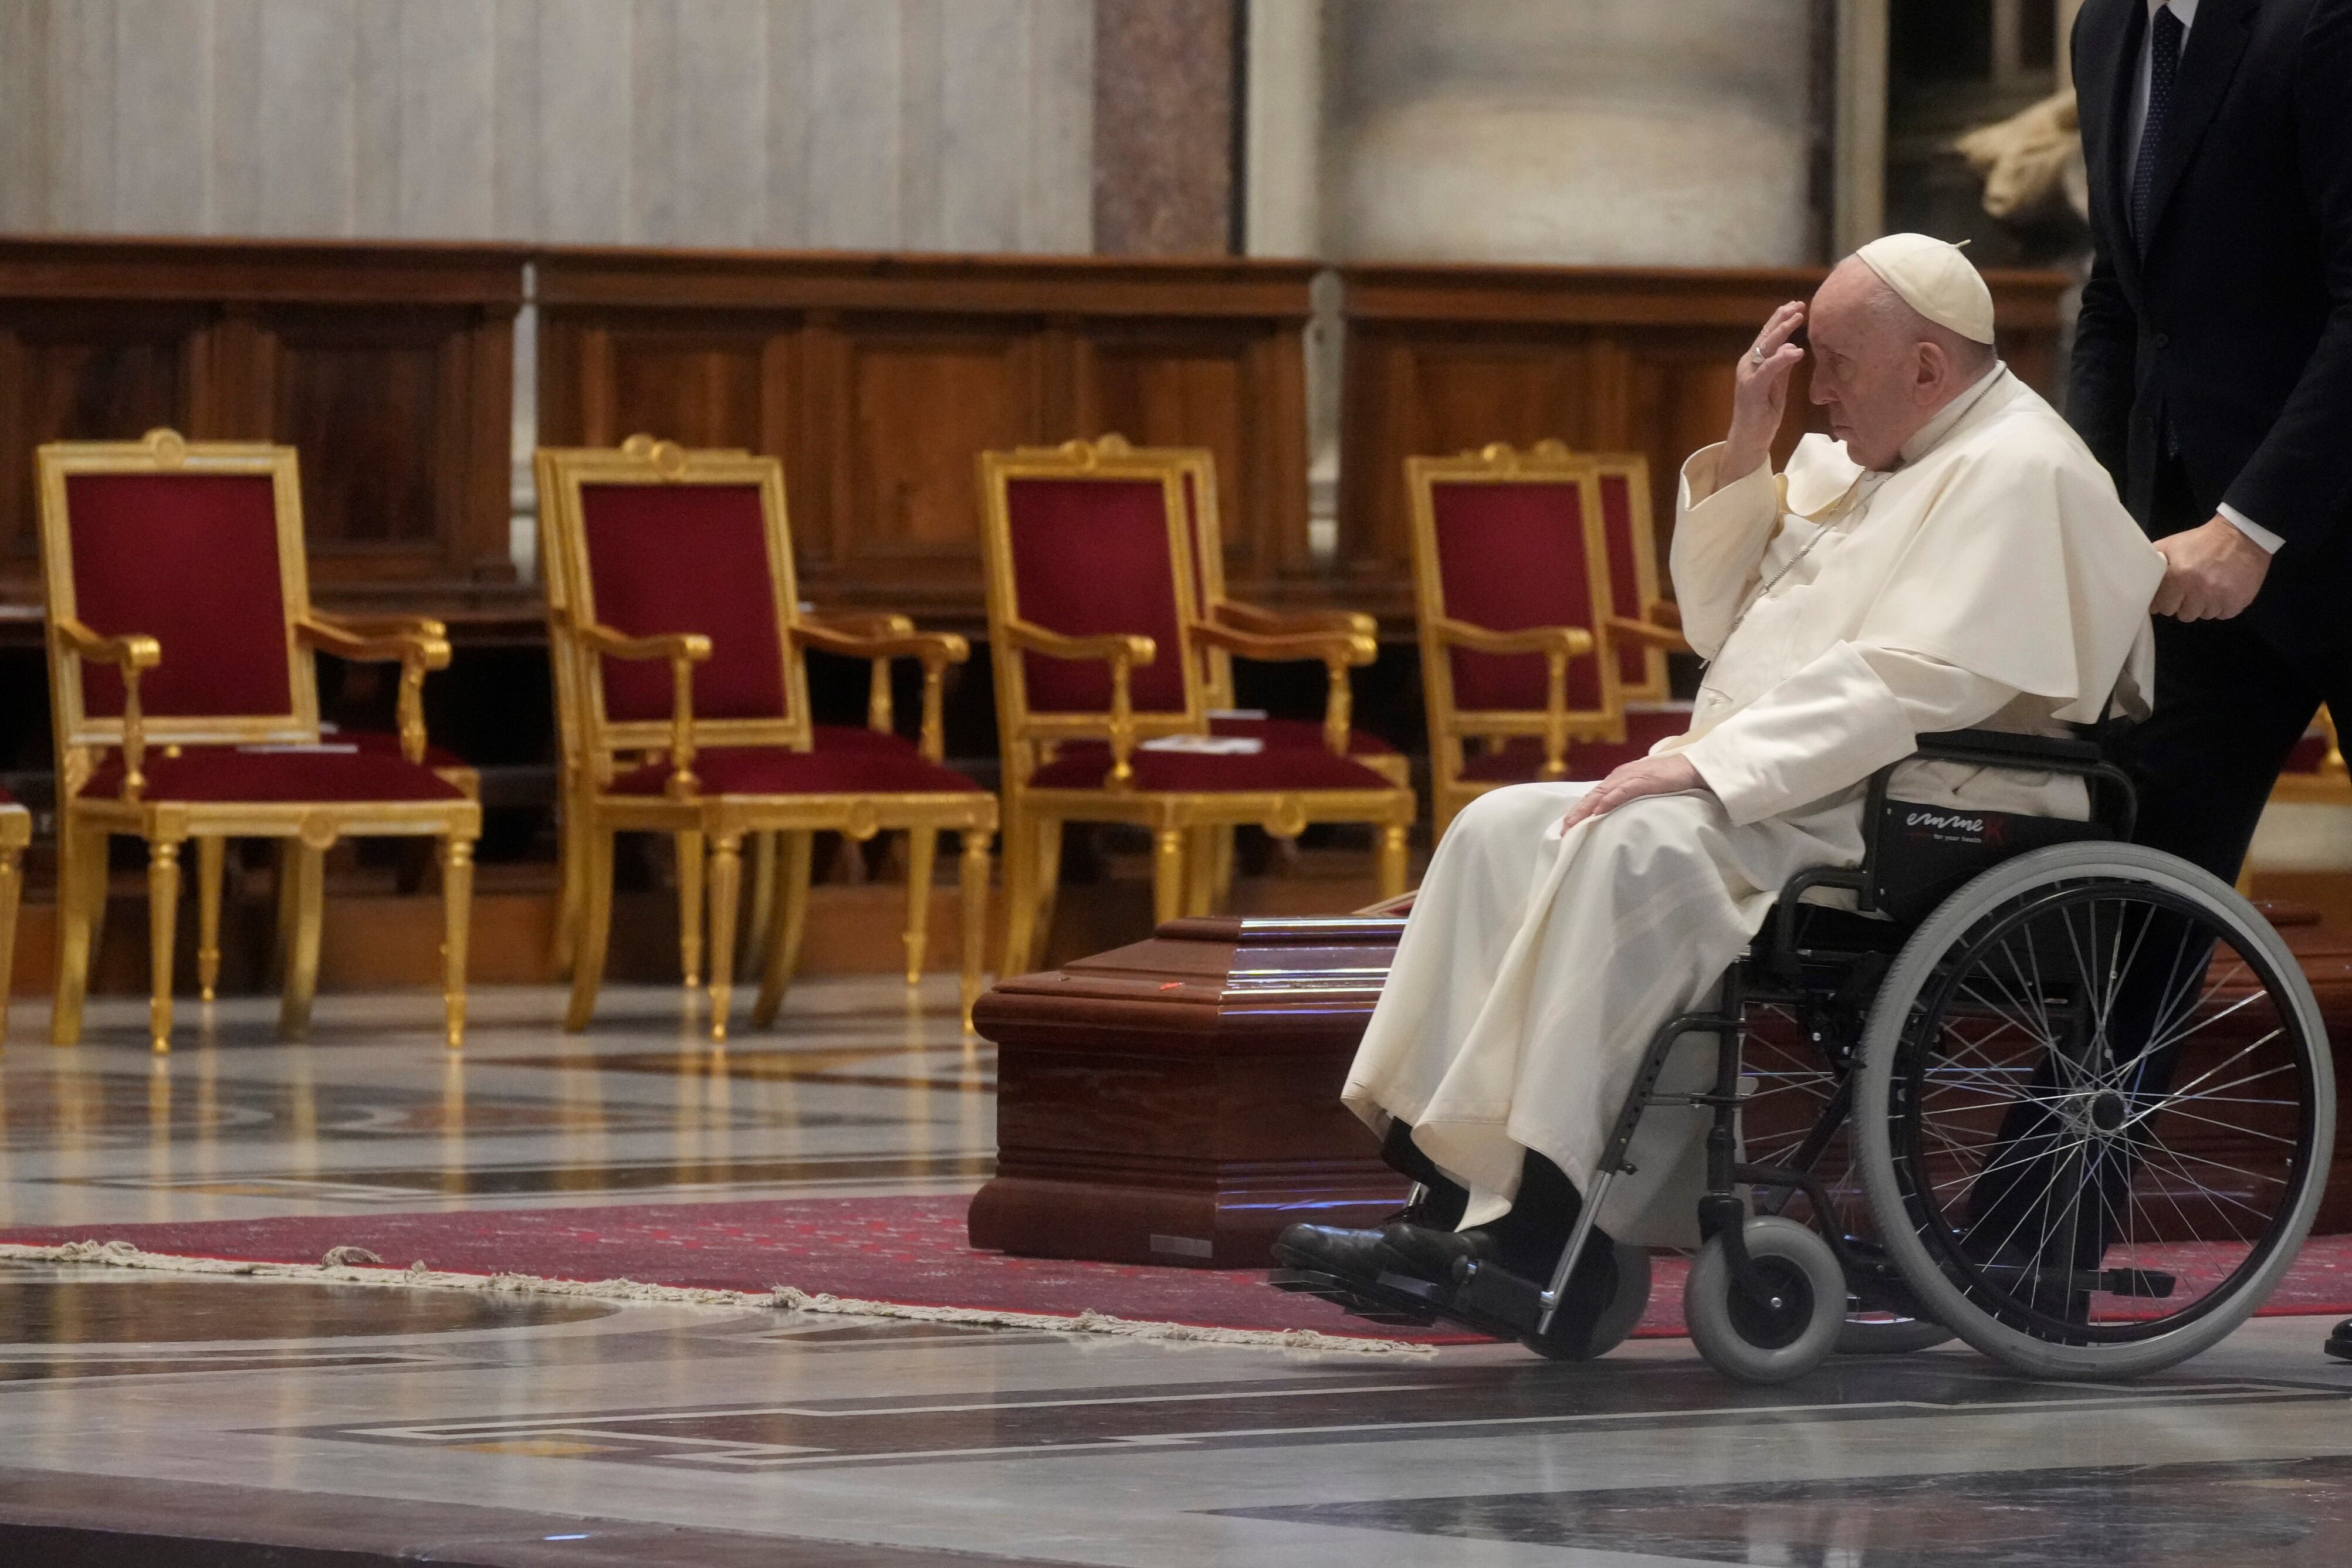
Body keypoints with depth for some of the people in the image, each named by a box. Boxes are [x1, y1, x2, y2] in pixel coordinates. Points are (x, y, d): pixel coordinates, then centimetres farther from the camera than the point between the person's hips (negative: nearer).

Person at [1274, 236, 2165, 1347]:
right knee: (1505, 829, -6)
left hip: (1908, 820, -10)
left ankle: (1544, 1229, -33)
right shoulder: (1851, 464, 21)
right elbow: (1719, 622, 22)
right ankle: (1454, 1192, -16)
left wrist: (1709, 766, -24)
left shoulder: (2017, 474, -10)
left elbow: (1916, 687, -21)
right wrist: (1746, 452, 8)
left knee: (1635, 848, -32)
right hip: (1774, 797, 10)